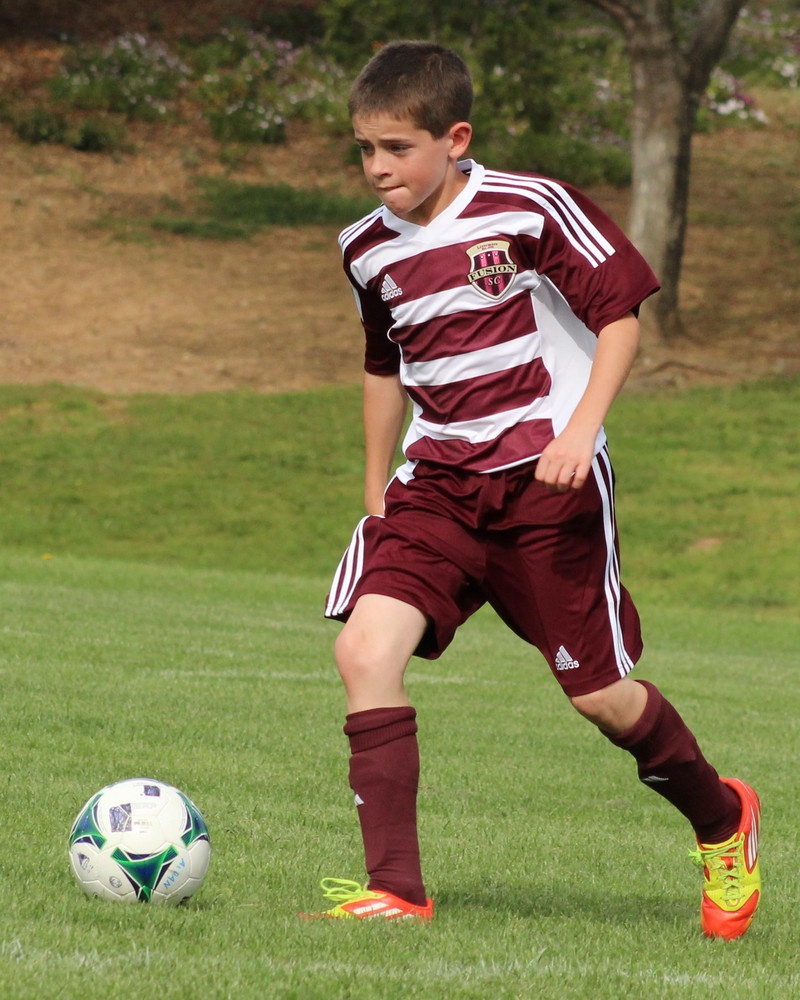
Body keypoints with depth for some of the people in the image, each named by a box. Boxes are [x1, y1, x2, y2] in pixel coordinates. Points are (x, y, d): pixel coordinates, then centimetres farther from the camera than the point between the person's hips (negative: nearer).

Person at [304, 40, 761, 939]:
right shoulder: (368, 250, 8)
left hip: (547, 476, -5)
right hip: (437, 480, 5)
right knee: (364, 647, -18)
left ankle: (723, 820, 32)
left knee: (598, 695, 2)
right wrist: (376, 492, 24)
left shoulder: (530, 209, -10)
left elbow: (620, 313, -7)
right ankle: (394, 892, -16)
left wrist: (580, 429, -20)